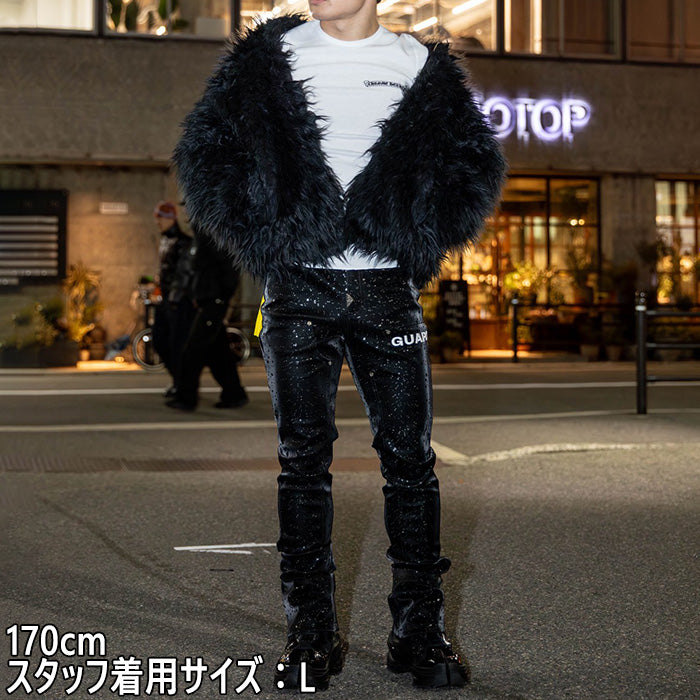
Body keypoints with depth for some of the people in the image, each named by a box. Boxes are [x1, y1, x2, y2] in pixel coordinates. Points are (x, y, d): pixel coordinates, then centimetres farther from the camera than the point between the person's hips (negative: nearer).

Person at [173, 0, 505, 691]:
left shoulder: (419, 64, 7)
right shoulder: (272, 57, 6)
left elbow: (475, 161, 11)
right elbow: (206, 151, 6)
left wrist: (419, 237, -1)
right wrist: (264, 232, -3)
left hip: (388, 290, 0)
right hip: (300, 290, 0)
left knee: (409, 455, -1)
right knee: (303, 457, 1)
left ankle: (420, 630, 9)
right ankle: (310, 633, 10)